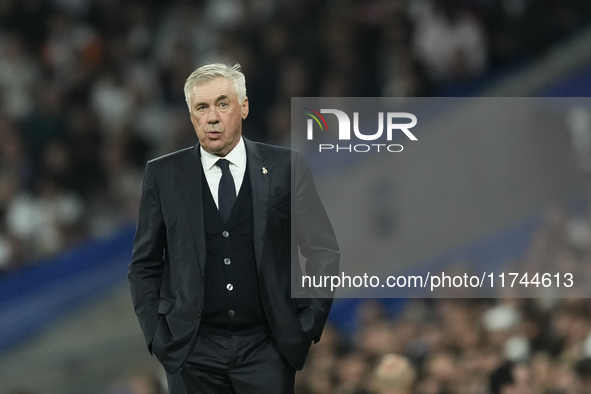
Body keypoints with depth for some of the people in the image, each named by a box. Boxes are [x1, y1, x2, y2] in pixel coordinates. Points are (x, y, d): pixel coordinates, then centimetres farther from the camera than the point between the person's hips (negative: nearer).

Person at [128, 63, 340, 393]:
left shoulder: (285, 168, 1)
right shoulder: (163, 175, 4)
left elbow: (324, 252, 6)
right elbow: (144, 265, 8)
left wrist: (309, 325, 1)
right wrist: (156, 335, 1)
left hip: (266, 349, -1)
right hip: (192, 352, 1)